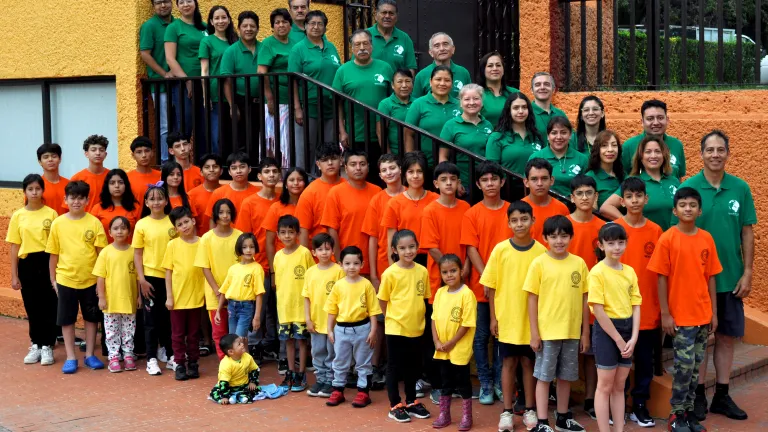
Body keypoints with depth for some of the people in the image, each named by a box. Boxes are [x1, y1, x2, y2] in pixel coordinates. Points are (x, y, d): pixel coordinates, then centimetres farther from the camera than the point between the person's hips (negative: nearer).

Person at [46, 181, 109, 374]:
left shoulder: (94, 222, -5)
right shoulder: (58, 223, -2)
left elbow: (102, 252, -2)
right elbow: (54, 254, 4)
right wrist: (53, 279, 5)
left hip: (91, 279, 0)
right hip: (66, 279, 0)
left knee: (91, 318, 11)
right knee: (67, 320, 7)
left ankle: (89, 355, 24)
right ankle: (70, 358, 18)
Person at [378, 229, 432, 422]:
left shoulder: (422, 271, -1)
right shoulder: (390, 273, -12)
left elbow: (423, 297, 9)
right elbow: (383, 300, -3)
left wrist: (416, 317, 5)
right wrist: (392, 318, 4)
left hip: (416, 328, 4)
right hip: (395, 328, -4)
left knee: (412, 366, 16)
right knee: (394, 367, 6)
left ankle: (411, 402, 28)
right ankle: (395, 406, 14)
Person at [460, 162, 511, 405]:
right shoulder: (472, 214, -1)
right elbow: (471, 250, -5)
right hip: (480, 285, -1)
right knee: (481, 336, 6)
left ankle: (500, 382, 19)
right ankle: (485, 384, 16)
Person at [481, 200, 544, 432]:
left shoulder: (541, 251, -4)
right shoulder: (500, 249, -4)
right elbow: (491, 286, 0)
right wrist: (493, 317, -1)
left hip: (532, 319, 0)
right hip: (507, 318, 0)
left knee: (529, 362, 10)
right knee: (509, 362, 8)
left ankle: (530, 409, 21)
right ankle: (507, 411, 16)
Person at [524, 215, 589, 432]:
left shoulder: (579, 263, 2)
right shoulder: (539, 263, -5)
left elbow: (584, 299, 7)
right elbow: (532, 299, -4)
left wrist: (585, 332, 6)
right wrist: (534, 332, -7)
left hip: (572, 332, 3)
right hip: (547, 332, -3)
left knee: (566, 376, 14)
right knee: (544, 377, 4)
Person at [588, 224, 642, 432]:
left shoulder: (630, 271, 7)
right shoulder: (597, 272, -11)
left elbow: (636, 306, 5)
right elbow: (598, 310, -15)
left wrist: (633, 338, -6)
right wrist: (618, 339, -13)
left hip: (627, 329, 6)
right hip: (606, 330, -6)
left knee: (619, 386, 12)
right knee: (605, 386, 0)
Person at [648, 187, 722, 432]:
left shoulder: (707, 239, 4)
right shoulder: (667, 239, -8)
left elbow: (711, 277, 8)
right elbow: (662, 278, -7)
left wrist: (714, 312, 7)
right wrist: (665, 314, -10)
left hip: (703, 315, 4)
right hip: (680, 315, -4)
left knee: (696, 366, 10)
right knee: (684, 365, -3)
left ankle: (688, 410, 22)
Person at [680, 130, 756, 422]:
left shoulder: (741, 188, 1)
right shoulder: (688, 187, -5)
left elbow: (747, 232, 4)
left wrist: (747, 273, 0)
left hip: (731, 278, 2)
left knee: (727, 336, 9)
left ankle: (722, 396, 20)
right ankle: (698, 396, 16)